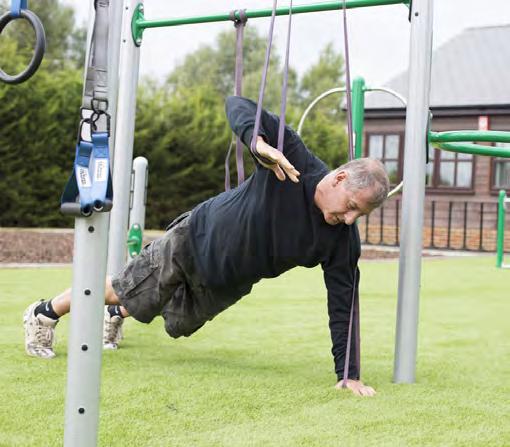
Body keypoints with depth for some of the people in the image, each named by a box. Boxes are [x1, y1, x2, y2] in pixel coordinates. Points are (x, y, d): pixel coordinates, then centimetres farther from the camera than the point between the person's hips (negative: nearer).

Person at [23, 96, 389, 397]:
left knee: (179, 323, 26)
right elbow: (238, 104, -31)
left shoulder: (343, 240, -23)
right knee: (122, 290, 8)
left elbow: (342, 305, -17)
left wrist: (349, 373, -20)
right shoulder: (296, 161, -32)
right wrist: (260, 143, -50)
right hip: (196, 240, -5)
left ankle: (116, 316, 58)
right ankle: (45, 314, 34)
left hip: (227, 285, 5)